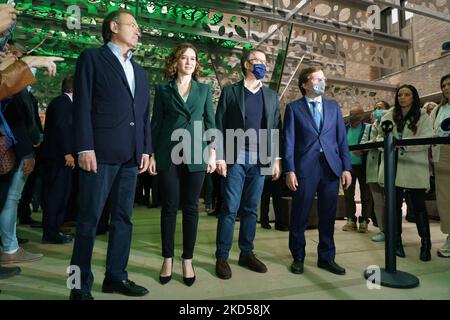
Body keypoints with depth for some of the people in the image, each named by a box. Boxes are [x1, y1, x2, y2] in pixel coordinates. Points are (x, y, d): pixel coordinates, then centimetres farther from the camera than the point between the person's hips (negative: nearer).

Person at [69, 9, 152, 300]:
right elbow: (82, 106, -5)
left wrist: (146, 149, 9)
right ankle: (81, 286, 12)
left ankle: (116, 277, 21)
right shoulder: (92, 58, 5)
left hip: (130, 156, 6)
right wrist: (85, 147, -13)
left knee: (123, 218, 9)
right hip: (100, 152, -6)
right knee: (89, 219, 0)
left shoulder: (140, 72, 22)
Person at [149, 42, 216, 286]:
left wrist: (212, 152, 0)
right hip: (168, 155, 0)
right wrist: (151, 154, 0)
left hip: (195, 154, 1)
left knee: (191, 208, 4)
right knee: (169, 207, 3)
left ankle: (188, 260, 15)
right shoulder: (163, 89, 9)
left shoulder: (204, 89, 12)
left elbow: (210, 122, 9)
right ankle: (168, 260, 16)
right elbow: (155, 123, 7)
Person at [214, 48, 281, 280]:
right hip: (236, 157, -3)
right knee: (230, 208, -3)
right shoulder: (230, 91, 4)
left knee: (251, 208, 9)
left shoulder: (271, 96, 15)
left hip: (261, 158, 4)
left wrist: (276, 159, 6)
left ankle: (247, 253, 20)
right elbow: (219, 126, -1)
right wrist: (220, 157, -9)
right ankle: (222, 257, 8)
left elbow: (276, 128, 13)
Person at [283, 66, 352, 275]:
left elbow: (342, 138, 11)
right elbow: (289, 141, -1)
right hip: (305, 167, -3)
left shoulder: (334, 106, 15)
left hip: (331, 167, 3)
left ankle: (326, 257, 24)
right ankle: (298, 257, 21)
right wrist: (289, 170, -10)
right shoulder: (294, 108, 5)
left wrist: (346, 168, 3)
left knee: (328, 215, 9)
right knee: (300, 215, 4)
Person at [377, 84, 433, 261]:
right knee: (395, 204, 7)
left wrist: (401, 143, -23)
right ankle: (397, 241, 20)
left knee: (418, 205, 3)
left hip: (415, 168, -2)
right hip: (393, 167, 2)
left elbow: (426, 140, -10)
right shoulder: (389, 116, 9)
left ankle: (426, 244, 15)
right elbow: (380, 136, 11)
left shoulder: (423, 117, 2)